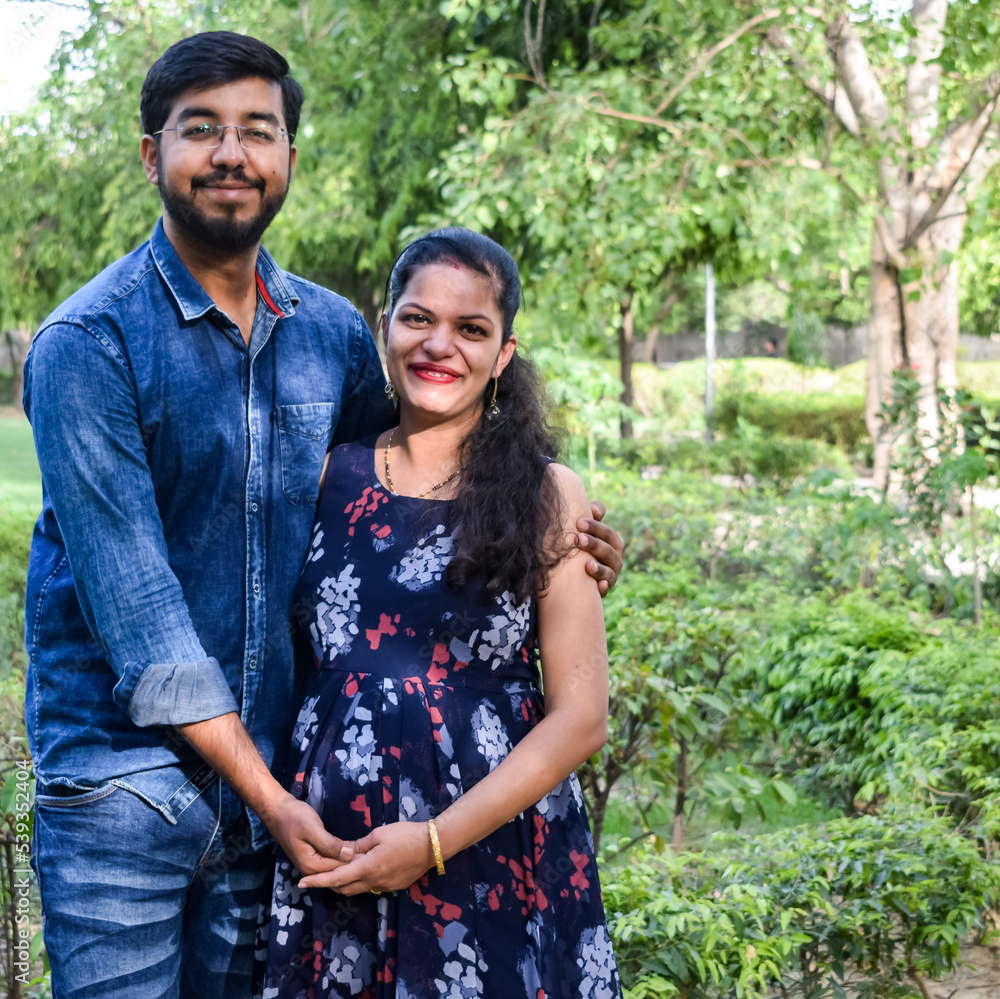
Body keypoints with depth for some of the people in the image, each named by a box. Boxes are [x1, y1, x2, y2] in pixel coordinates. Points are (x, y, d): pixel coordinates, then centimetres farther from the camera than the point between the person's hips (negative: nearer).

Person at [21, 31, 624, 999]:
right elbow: (136, 604, -15)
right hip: (124, 780, -4)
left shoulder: (334, 334, 6)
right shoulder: (87, 344, -11)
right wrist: (266, 793, -15)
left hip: (271, 779, 5)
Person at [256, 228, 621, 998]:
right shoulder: (330, 476, 5)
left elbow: (581, 718, -6)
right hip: (333, 858, 2)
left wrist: (435, 843, -13)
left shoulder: (546, 496, -3)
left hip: (495, 856, -2)